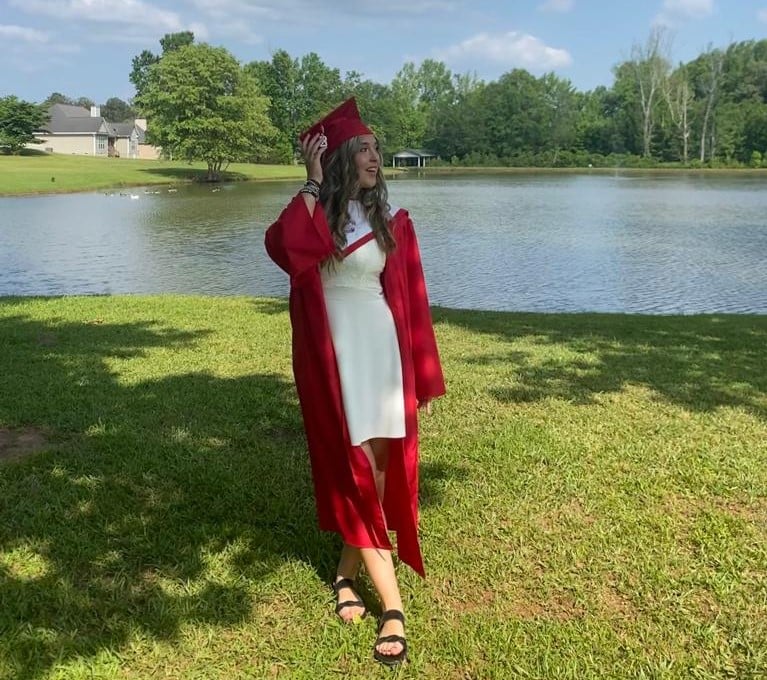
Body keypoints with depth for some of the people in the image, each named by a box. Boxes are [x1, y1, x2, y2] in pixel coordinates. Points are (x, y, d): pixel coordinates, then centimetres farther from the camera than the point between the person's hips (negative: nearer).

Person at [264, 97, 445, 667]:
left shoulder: (390, 219, 7)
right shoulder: (315, 211, -2)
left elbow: (408, 297, 8)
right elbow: (284, 246, -27)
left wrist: (420, 371, 6)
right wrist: (313, 182, -19)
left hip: (382, 346, 4)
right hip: (335, 349, -3)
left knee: (380, 463, 8)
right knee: (355, 468, -3)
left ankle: (347, 572, 31)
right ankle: (393, 606, 3)